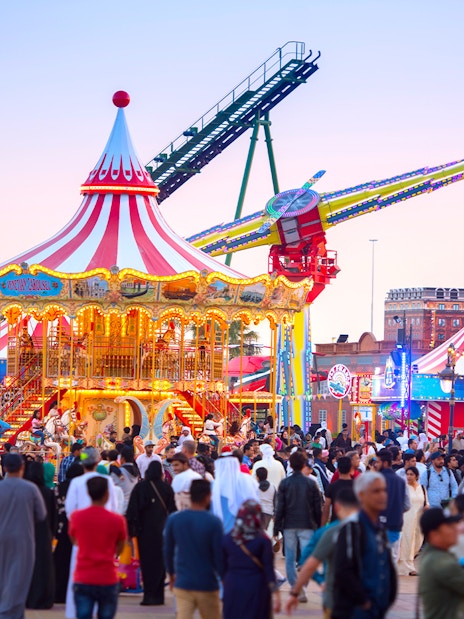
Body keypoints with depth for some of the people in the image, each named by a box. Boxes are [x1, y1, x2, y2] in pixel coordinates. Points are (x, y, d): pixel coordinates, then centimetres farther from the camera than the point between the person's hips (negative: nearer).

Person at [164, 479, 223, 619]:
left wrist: (171, 573, 23)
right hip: (207, 585, -2)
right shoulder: (214, 522, -12)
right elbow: (219, 555, -10)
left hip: (182, 583, 2)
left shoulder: (173, 519, -1)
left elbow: (168, 551, 8)